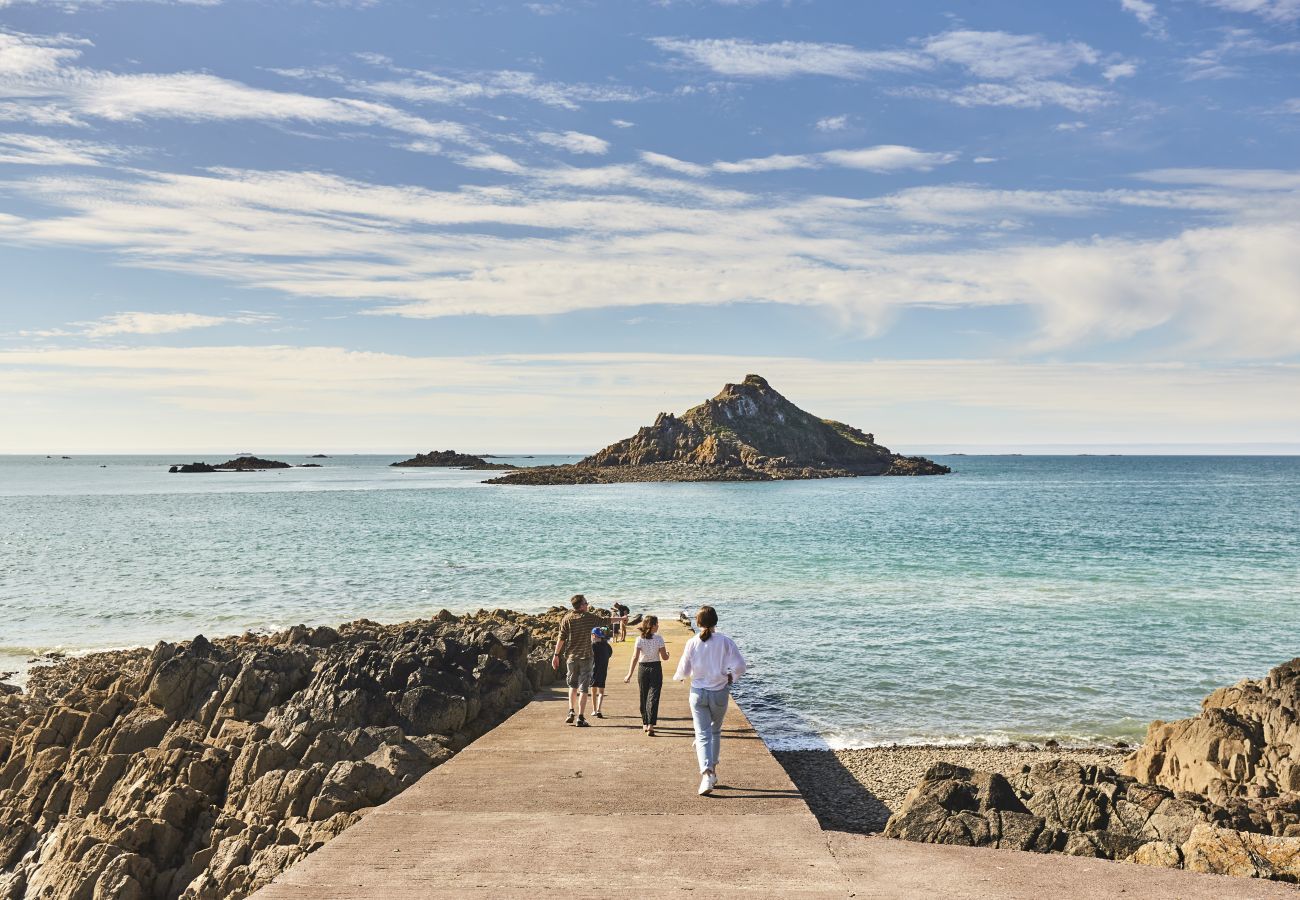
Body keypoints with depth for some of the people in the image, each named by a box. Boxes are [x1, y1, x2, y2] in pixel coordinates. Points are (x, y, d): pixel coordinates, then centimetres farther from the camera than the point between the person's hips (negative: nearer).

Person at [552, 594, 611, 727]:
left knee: (572, 685, 20)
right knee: (583, 688, 1)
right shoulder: (590, 617, -2)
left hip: (571, 656, 2)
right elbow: (605, 621, 11)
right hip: (586, 656, -2)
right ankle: (580, 717, -3)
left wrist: (556, 655, 0)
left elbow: (561, 638, -5)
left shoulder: (567, 618, -2)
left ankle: (571, 711, 8)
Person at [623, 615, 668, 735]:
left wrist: (629, 674, -11)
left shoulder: (640, 639, -5)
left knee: (643, 697, 16)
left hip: (643, 669, 2)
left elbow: (635, 657, -11)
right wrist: (667, 653, 18)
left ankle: (645, 723, 27)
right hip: (655, 668, -2)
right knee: (653, 697, -1)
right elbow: (664, 657, -5)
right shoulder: (659, 638, -8)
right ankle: (650, 725, -12)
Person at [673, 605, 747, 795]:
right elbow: (740, 666, -12)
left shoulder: (692, 643, -8)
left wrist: (677, 676, 18)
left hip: (698, 693, -1)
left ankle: (706, 774, -17)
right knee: (716, 731, 22)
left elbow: (684, 671, -4)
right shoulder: (725, 641, -9)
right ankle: (713, 771, 30)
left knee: (702, 734, 1)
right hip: (719, 692, 1)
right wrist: (731, 676, 8)